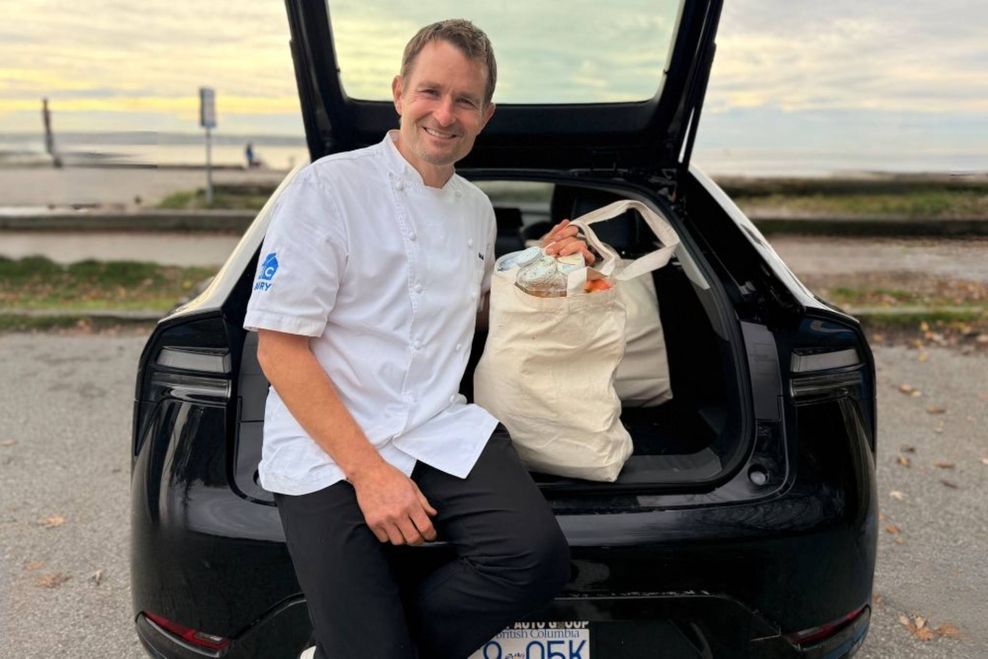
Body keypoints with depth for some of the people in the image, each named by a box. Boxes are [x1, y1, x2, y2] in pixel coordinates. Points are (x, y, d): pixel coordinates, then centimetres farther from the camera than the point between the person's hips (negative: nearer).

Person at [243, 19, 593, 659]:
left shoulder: (478, 207, 13)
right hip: (327, 449, -5)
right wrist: (367, 469, -17)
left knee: (539, 555, -20)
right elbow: (279, 347, -11)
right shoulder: (328, 187, -7)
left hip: (443, 433, 5)